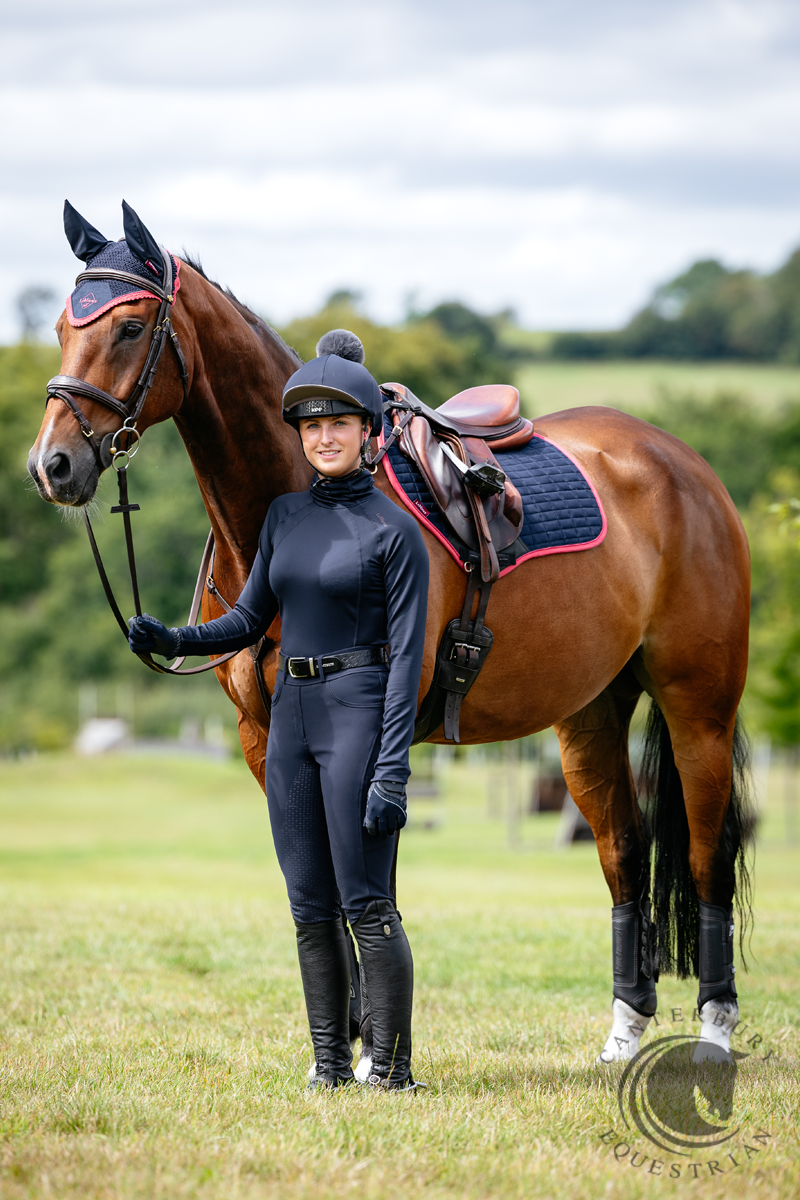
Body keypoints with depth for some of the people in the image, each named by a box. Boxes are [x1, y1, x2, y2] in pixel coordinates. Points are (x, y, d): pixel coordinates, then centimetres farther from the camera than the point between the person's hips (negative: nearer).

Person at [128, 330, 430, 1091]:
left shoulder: (394, 531, -6)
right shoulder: (285, 516, 12)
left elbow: (407, 656, -10)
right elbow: (249, 621, 15)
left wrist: (391, 771, -17)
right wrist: (172, 641, -4)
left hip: (359, 713, -6)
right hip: (290, 714, 6)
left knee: (365, 901, -9)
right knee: (310, 907, 7)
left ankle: (393, 1066, -4)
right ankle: (329, 1064, 12)